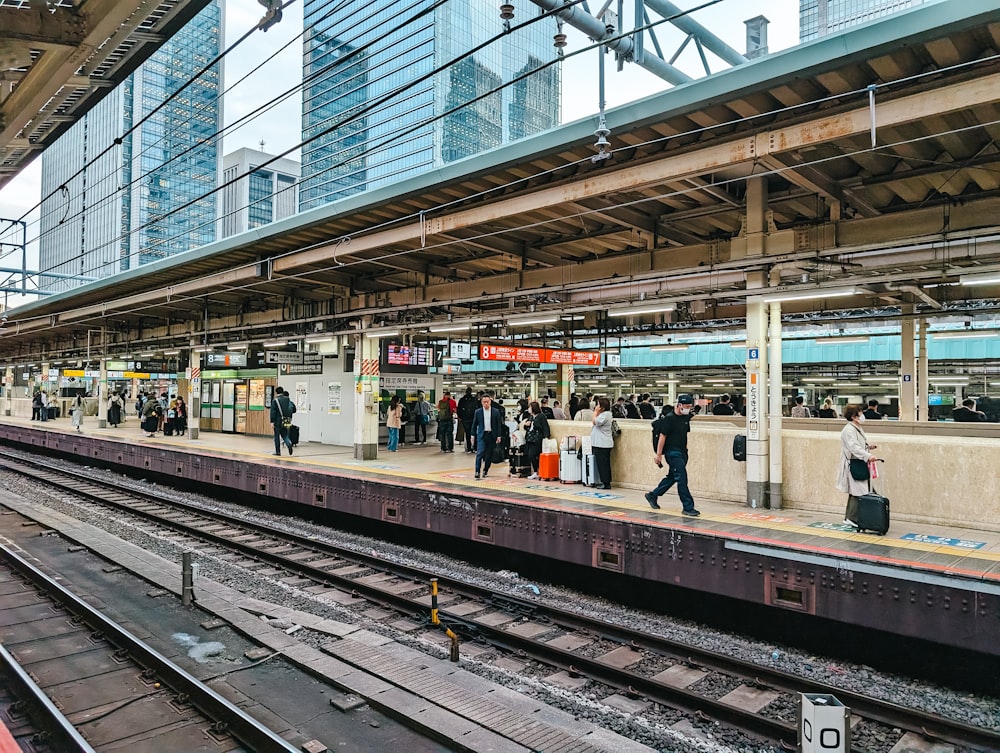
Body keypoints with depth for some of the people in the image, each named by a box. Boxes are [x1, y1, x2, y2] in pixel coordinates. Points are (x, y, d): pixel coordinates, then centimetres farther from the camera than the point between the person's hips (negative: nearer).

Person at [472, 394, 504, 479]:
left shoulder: (496, 411, 2)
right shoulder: (478, 411, 3)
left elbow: (498, 424, 3)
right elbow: (474, 424, 9)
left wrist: (499, 436, -2)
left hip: (492, 435, 1)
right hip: (482, 435, -1)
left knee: (489, 455, 6)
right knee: (480, 453, -14)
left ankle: (485, 471, 20)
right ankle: (477, 472, -13)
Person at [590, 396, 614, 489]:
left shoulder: (606, 414, -14)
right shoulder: (602, 414, 17)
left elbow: (595, 421, -21)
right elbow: (593, 422, 16)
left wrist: (596, 412, -10)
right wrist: (596, 412, 12)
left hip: (603, 444, -10)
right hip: (599, 443, 10)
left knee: (603, 464, -6)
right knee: (603, 464, 12)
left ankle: (606, 483, -3)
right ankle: (605, 483, 16)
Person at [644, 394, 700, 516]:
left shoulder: (686, 417, 9)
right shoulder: (669, 418, -14)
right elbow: (662, 436, -13)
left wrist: (685, 450, 20)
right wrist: (658, 455, -13)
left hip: (682, 452, 8)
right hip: (672, 452, -8)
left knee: (672, 477, 15)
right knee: (682, 479, -9)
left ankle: (652, 495, 30)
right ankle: (688, 507, -4)